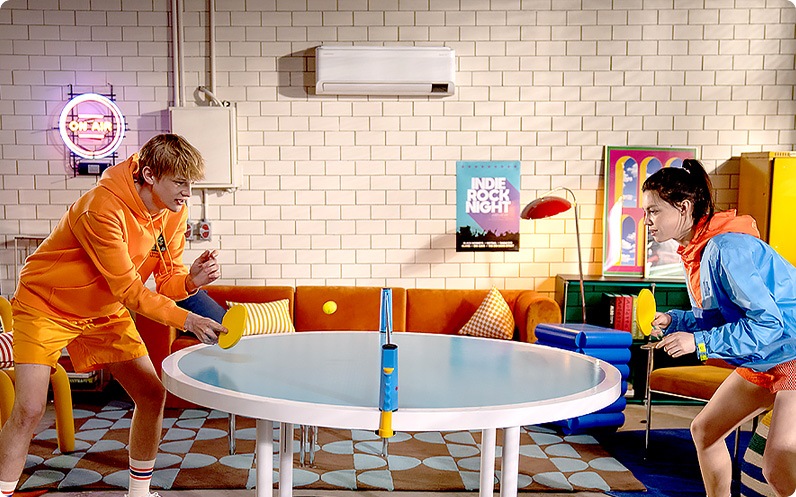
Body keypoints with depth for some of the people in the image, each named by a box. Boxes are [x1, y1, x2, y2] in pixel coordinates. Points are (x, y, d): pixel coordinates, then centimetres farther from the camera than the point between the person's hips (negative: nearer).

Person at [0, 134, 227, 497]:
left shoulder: (174, 211, -10)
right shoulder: (104, 207, -32)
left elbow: (167, 281, -7)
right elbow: (128, 290, -31)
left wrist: (191, 280, -29)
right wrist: (187, 320, -37)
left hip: (105, 312, 6)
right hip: (47, 306, -6)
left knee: (152, 395, 1)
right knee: (29, 409, -15)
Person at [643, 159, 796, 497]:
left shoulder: (727, 249, -26)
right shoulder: (694, 251, 4)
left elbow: (768, 322, -27)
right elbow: (717, 315, 11)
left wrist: (699, 342, -26)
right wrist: (675, 321, -6)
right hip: (762, 363, 10)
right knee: (705, 430, 14)